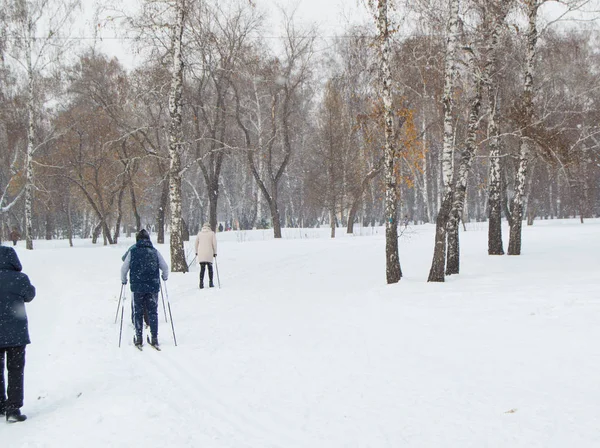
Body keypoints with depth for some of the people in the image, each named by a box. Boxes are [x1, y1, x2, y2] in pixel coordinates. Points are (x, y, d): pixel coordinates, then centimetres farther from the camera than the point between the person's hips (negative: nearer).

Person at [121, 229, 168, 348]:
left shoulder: (132, 252, 0)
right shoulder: (155, 252, 4)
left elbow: (124, 268, 2)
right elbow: (165, 267, 7)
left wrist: (124, 280, 21)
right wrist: (165, 277, 28)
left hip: (137, 286, -1)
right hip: (153, 287, 1)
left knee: (138, 312, 8)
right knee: (153, 312, 7)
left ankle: (138, 338, 6)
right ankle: (154, 338, 3)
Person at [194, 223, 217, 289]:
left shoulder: (199, 233, 8)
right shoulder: (212, 233, 1)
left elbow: (196, 243, 11)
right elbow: (214, 243, -2)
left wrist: (196, 252, 22)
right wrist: (215, 252, 7)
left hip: (201, 254, 2)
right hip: (209, 254, -2)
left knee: (202, 269, 5)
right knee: (210, 268, 10)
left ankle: (201, 283, -5)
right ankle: (211, 283, 8)